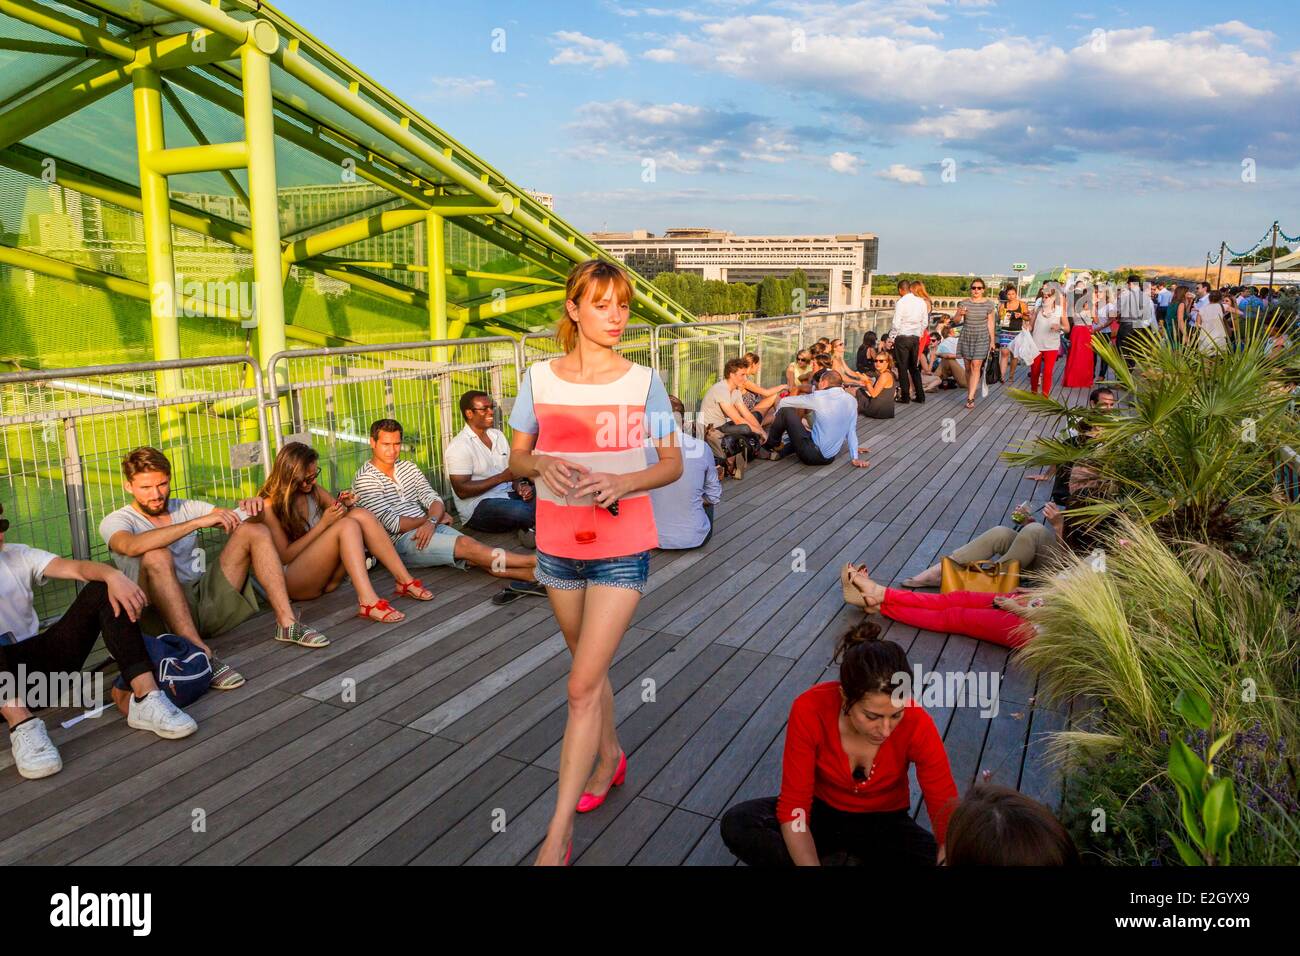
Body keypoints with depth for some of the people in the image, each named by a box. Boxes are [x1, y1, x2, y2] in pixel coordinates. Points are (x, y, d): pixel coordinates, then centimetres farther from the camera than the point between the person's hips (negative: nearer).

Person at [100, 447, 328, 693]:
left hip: (207, 602, 5)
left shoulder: (186, 508, 15)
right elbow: (132, 546, -26)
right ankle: (199, 654, -44)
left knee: (255, 531, -6)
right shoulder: (114, 522, 0)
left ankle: (286, 623, -17)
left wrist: (254, 507, -16)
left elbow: (236, 521, 9)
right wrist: (199, 522, -30)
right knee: (156, 556, -34)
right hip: (162, 615, -4)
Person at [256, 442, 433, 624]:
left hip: (326, 575, 6)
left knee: (360, 514, -18)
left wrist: (347, 505, -10)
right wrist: (324, 524, -19)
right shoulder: (269, 506, -10)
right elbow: (284, 557, -14)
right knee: (347, 526, -29)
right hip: (292, 580, -6)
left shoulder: (314, 490, 7)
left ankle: (405, 581, -23)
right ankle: (368, 602, -47)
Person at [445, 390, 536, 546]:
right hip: (477, 509, -7)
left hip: (507, 495, 7)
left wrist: (519, 485, -9)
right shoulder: (458, 446, -9)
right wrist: (501, 478, -19)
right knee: (522, 511, -35)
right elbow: (462, 491, -15)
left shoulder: (498, 435, 14)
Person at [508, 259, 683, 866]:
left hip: (622, 547, -3)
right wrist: (542, 463, -18)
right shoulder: (540, 377, -1)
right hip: (558, 543, 3)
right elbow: (516, 458, 5)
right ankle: (610, 757, 48)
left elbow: (673, 464, -1)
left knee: (584, 685, -7)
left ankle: (557, 838, 4)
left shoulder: (643, 382, -6)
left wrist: (624, 482, -20)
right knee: (590, 667, 21)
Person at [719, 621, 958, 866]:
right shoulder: (810, 709, -28)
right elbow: (793, 804, -24)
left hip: (883, 824, 1)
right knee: (736, 825, -27)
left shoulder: (917, 725, -27)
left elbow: (949, 819, -24)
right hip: (822, 812, 0)